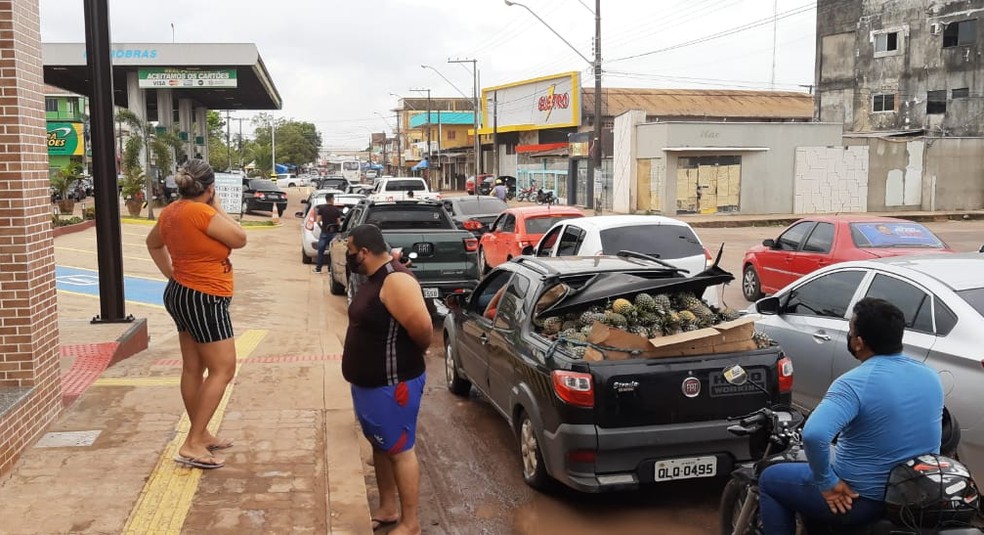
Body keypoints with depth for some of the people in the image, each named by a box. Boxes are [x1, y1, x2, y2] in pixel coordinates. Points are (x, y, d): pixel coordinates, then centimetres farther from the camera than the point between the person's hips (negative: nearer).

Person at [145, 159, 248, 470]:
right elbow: (240, 239, -11)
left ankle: (200, 435, 26)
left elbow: (153, 243, 24)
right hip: (204, 300, -10)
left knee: (193, 368, 15)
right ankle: (192, 444, -6)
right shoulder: (202, 213, -22)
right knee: (222, 370, -4)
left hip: (182, 293, 10)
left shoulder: (172, 211, 6)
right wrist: (218, 208, -3)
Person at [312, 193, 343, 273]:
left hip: (324, 233, -1)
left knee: (321, 250, 9)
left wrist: (321, 227, 12)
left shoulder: (321, 208, -4)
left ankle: (318, 268, 9)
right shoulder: (337, 210, -3)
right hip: (334, 233, 1)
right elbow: (339, 223, -2)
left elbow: (318, 221, -7)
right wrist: (339, 226, 20)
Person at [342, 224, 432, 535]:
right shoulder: (373, 278, 8)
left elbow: (423, 327, -31)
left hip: (392, 385, -10)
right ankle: (387, 509, 34)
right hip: (369, 382, 10)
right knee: (379, 446, 19)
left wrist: (412, 354, -12)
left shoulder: (396, 281, -24)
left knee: (399, 450, 2)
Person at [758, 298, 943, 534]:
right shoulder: (930, 376, -1)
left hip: (866, 499, -7)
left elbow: (814, 434, -40)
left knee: (770, 480, 13)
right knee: (811, 466, 32)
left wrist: (827, 483, -24)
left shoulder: (855, 383, -25)